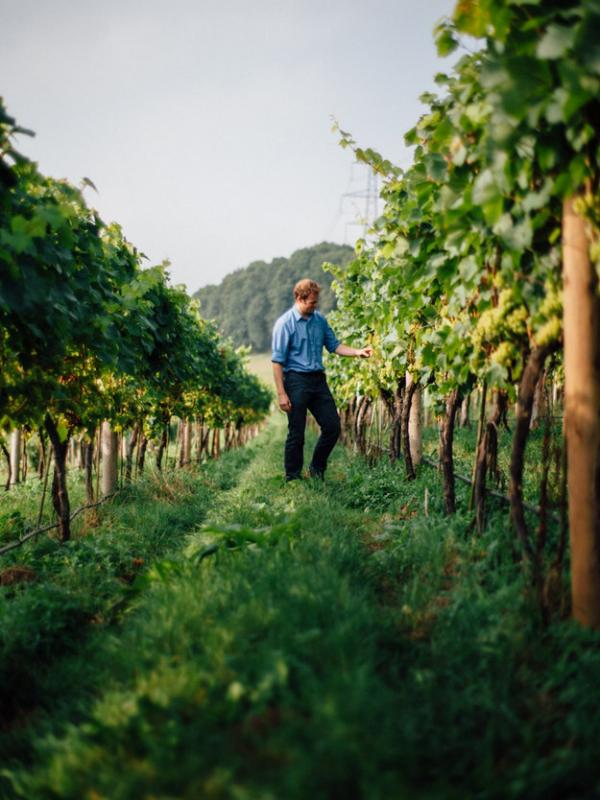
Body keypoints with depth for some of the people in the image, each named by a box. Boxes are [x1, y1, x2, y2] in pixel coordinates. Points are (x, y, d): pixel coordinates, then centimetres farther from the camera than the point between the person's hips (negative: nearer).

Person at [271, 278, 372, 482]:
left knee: (332, 427, 6)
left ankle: (317, 469, 25)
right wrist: (281, 394, -15)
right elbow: (277, 361, -11)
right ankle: (293, 478, 15)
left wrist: (357, 352, -2)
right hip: (296, 380, -6)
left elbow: (334, 345, 15)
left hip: (318, 379, 6)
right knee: (296, 434, 0)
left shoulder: (319, 319, 7)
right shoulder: (285, 324, -11)